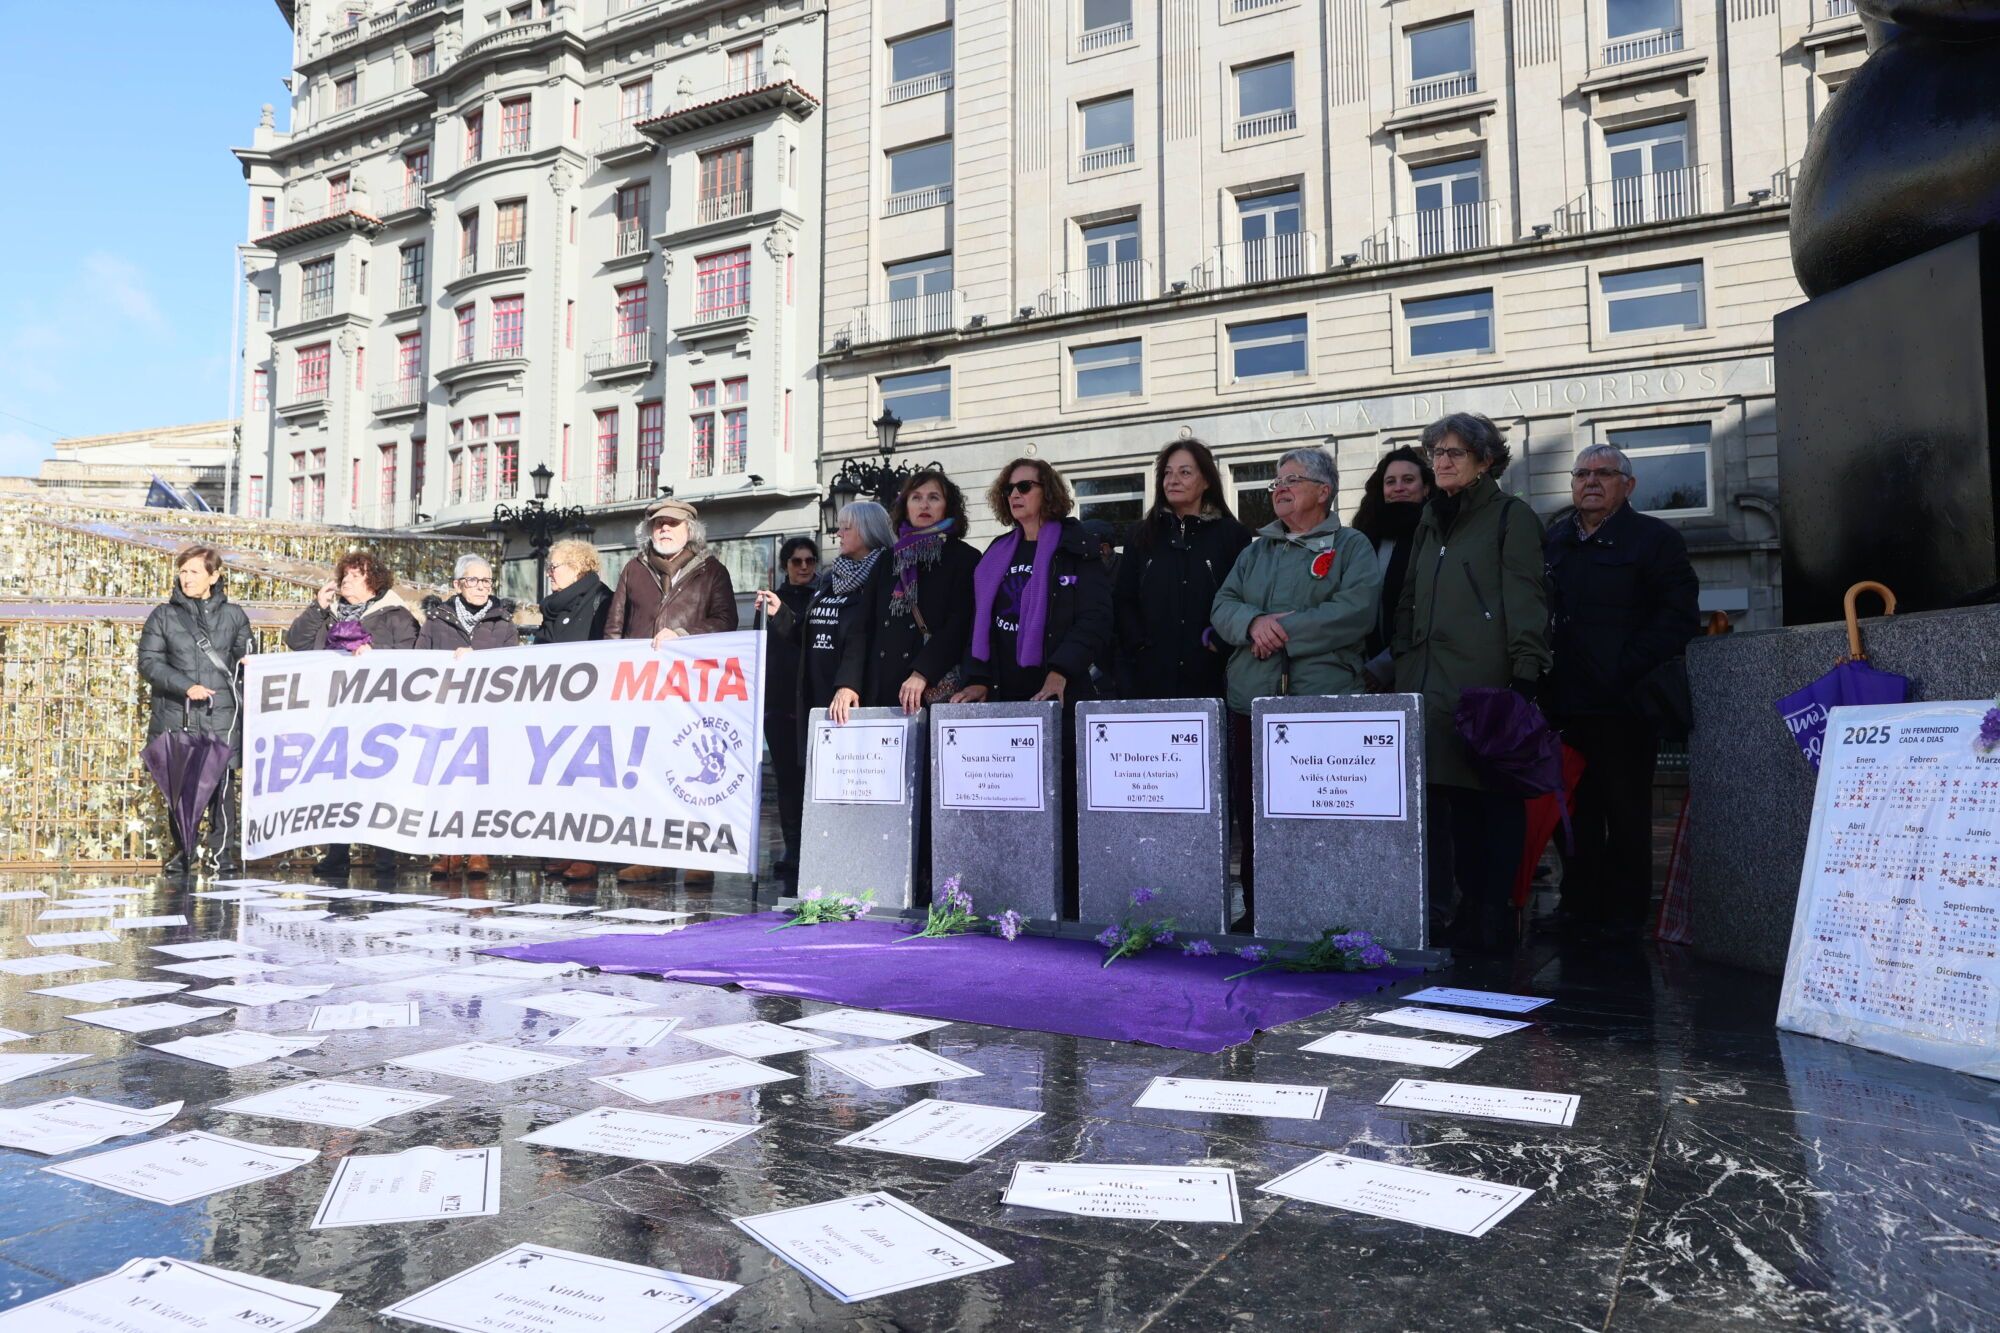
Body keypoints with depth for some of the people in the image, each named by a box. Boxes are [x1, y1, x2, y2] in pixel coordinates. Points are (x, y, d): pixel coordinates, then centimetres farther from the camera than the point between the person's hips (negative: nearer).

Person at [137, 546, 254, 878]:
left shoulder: (233, 615, 10)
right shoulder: (163, 615, 7)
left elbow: (244, 655, 18)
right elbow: (148, 661, 2)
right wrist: (185, 686, -11)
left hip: (222, 717, 0)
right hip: (177, 716, 0)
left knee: (221, 784, -3)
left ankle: (223, 851, 6)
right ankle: (181, 851, 17)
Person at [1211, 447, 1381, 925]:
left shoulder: (1351, 546, 6)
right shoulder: (1256, 551, 23)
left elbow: (1355, 611, -10)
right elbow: (1223, 605, 11)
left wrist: (1282, 629, -11)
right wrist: (1253, 623, -11)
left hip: (1323, 705, -5)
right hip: (1251, 703, 5)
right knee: (1252, 817, 7)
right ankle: (1256, 917, 16)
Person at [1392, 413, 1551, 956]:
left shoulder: (1510, 516, 2)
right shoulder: (1431, 522, 22)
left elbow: (1525, 600, -6)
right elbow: (1409, 601, 26)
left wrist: (1524, 678, -14)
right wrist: (1402, 663, 17)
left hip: (1486, 685, -6)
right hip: (1432, 683, 6)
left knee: (1494, 798, -2)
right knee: (1453, 795, 5)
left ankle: (1494, 919, 3)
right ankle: (1469, 908, 12)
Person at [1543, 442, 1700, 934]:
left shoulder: (1656, 539, 1)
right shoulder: (1554, 540, 17)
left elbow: (1678, 616, -7)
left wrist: (1624, 673, -15)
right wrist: (1542, 680, 5)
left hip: (1624, 708, -5)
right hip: (1567, 705, 5)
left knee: (1627, 815, 1)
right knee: (1576, 814, 10)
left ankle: (1625, 920, 10)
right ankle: (1579, 909, 20)